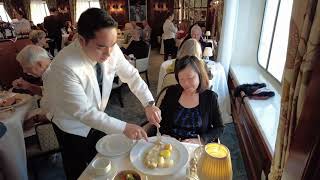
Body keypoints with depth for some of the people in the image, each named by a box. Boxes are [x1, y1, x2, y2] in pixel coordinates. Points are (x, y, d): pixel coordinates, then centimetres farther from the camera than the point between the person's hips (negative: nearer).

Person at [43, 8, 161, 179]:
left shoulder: (112, 50, -21)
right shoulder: (65, 66, -36)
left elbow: (131, 75, -10)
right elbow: (83, 112, -31)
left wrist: (149, 104, -22)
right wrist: (124, 128, -33)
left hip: (97, 119, 5)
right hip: (73, 126, -4)